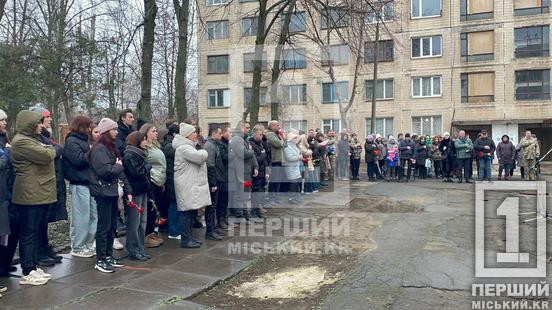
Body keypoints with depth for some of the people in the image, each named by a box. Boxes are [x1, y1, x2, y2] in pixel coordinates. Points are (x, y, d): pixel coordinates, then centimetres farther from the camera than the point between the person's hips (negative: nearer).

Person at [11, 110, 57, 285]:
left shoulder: (32, 139, 21)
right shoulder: (21, 141, -13)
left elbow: (48, 156, 21)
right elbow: (46, 156, -20)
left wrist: (47, 149, 0)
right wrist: (50, 149, 1)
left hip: (40, 194, 10)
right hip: (30, 195, -10)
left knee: (35, 232, 15)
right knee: (29, 234, -3)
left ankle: (33, 267, 25)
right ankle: (27, 273, 5)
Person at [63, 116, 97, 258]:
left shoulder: (83, 139, 17)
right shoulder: (71, 141, -8)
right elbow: (79, 160, -20)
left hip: (89, 182, 9)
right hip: (79, 184, -9)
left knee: (93, 215, 12)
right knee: (81, 218, -3)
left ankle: (88, 244, 23)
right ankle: (77, 248, 9)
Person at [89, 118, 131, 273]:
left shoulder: (112, 147, 17)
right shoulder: (99, 149, -13)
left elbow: (120, 171, 15)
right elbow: (105, 170, -25)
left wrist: (127, 190, 9)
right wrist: (118, 166, -6)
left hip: (112, 191, 9)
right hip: (103, 192, -9)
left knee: (112, 226, 13)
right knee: (104, 227, -3)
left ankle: (108, 257, 24)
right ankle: (100, 261, 7)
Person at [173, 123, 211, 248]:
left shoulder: (189, 146, 20)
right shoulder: (183, 148, -16)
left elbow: (201, 157, 25)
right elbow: (200, 157, -25)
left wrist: (202, 153, 5)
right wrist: (204, 152, -5)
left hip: (192, 185, 11)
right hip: (186, 185, -11)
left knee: (191, 211, 14)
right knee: (187, 211, -6)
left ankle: (189, 237, 22)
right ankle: (185, 240, 1)